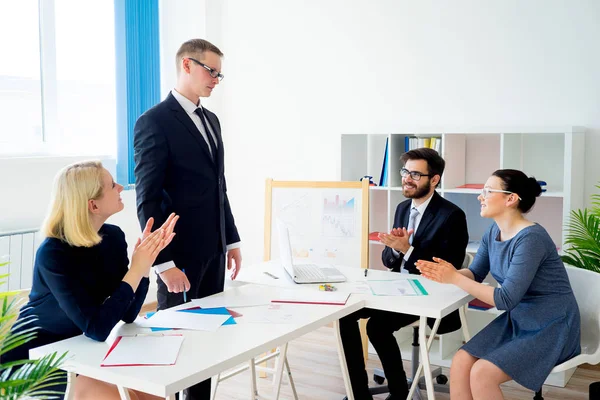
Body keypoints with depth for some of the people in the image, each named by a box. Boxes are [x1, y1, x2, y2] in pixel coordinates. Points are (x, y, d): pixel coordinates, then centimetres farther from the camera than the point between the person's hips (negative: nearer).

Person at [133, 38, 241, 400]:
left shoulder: (211, 120, 14)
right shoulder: (154, 121, -11)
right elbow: (148, 200, -15)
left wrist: (231, 240, 15)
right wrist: (164, 262, -19)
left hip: (213, 250, 7)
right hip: (180, 252, -7)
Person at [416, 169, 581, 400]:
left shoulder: (530, 238, -25)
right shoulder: (494, 232, 2)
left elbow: (506, 299, -27)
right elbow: (475, 273, 8)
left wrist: (455, 279, -26)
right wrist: (446, 274, -14)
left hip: (549, 328, -8)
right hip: (517, 320, 8)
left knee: (482, 374, -21)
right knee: (460, 364, -8)